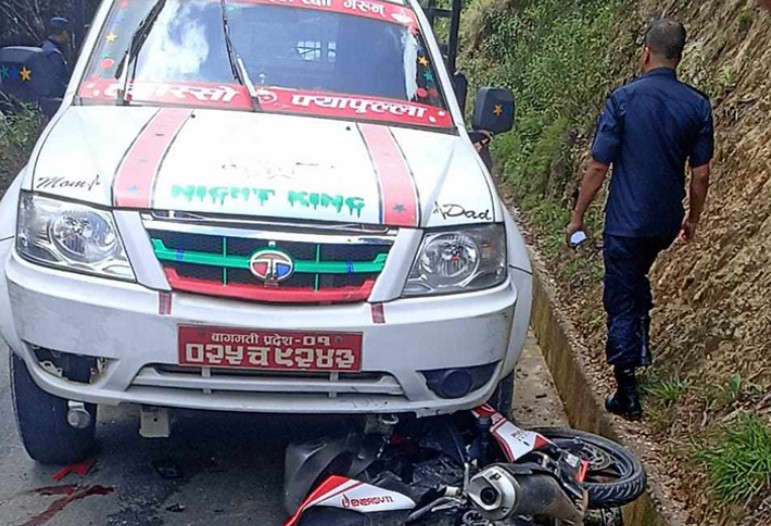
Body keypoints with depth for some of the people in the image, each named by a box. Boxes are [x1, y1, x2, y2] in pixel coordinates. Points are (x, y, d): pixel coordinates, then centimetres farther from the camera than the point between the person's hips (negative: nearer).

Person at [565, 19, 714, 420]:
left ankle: (627, 395, 10)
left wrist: (577, 218, -2)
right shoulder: (697, 104, -2)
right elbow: (700, 174, 2)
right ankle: (641, 347, 39)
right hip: (666, 221, 5)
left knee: (621, 301, 5)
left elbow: (598, 167, -12)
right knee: (638, 279, 32)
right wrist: (693, 218, 18)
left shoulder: (623, 99, -13)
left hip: (626, 221, -5)